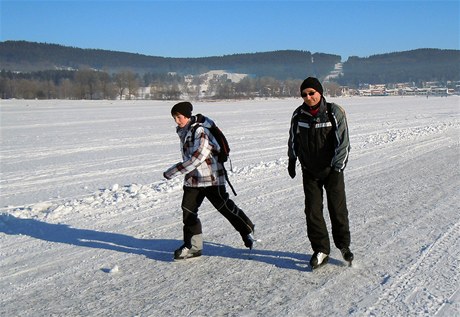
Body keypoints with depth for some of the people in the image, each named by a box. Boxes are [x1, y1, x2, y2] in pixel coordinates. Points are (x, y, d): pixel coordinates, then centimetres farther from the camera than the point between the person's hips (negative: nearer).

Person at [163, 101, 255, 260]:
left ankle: (247, 231, 22)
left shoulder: (200, 131, -22)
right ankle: (193, 246, 13)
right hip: (192, 178, 8)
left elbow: (196, 159, -29)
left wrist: (172, 171, -27)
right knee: (188, 210, 3)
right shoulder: (183, 131, 7)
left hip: (211, 177, -8)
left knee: (224, 206, 0)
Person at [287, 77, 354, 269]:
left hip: (332, 170, -3)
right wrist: (291, 161, 18)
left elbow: (343, 141, -13)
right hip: (309, 171, 3)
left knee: (338, 209, 5)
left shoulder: (334, 112, -12)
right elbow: (293, 139, 14)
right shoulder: (298, 114, -2)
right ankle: (321, 250, 15)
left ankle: (343, 245, 26)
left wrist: (338, 167, -19)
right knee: (313, 211, 2)